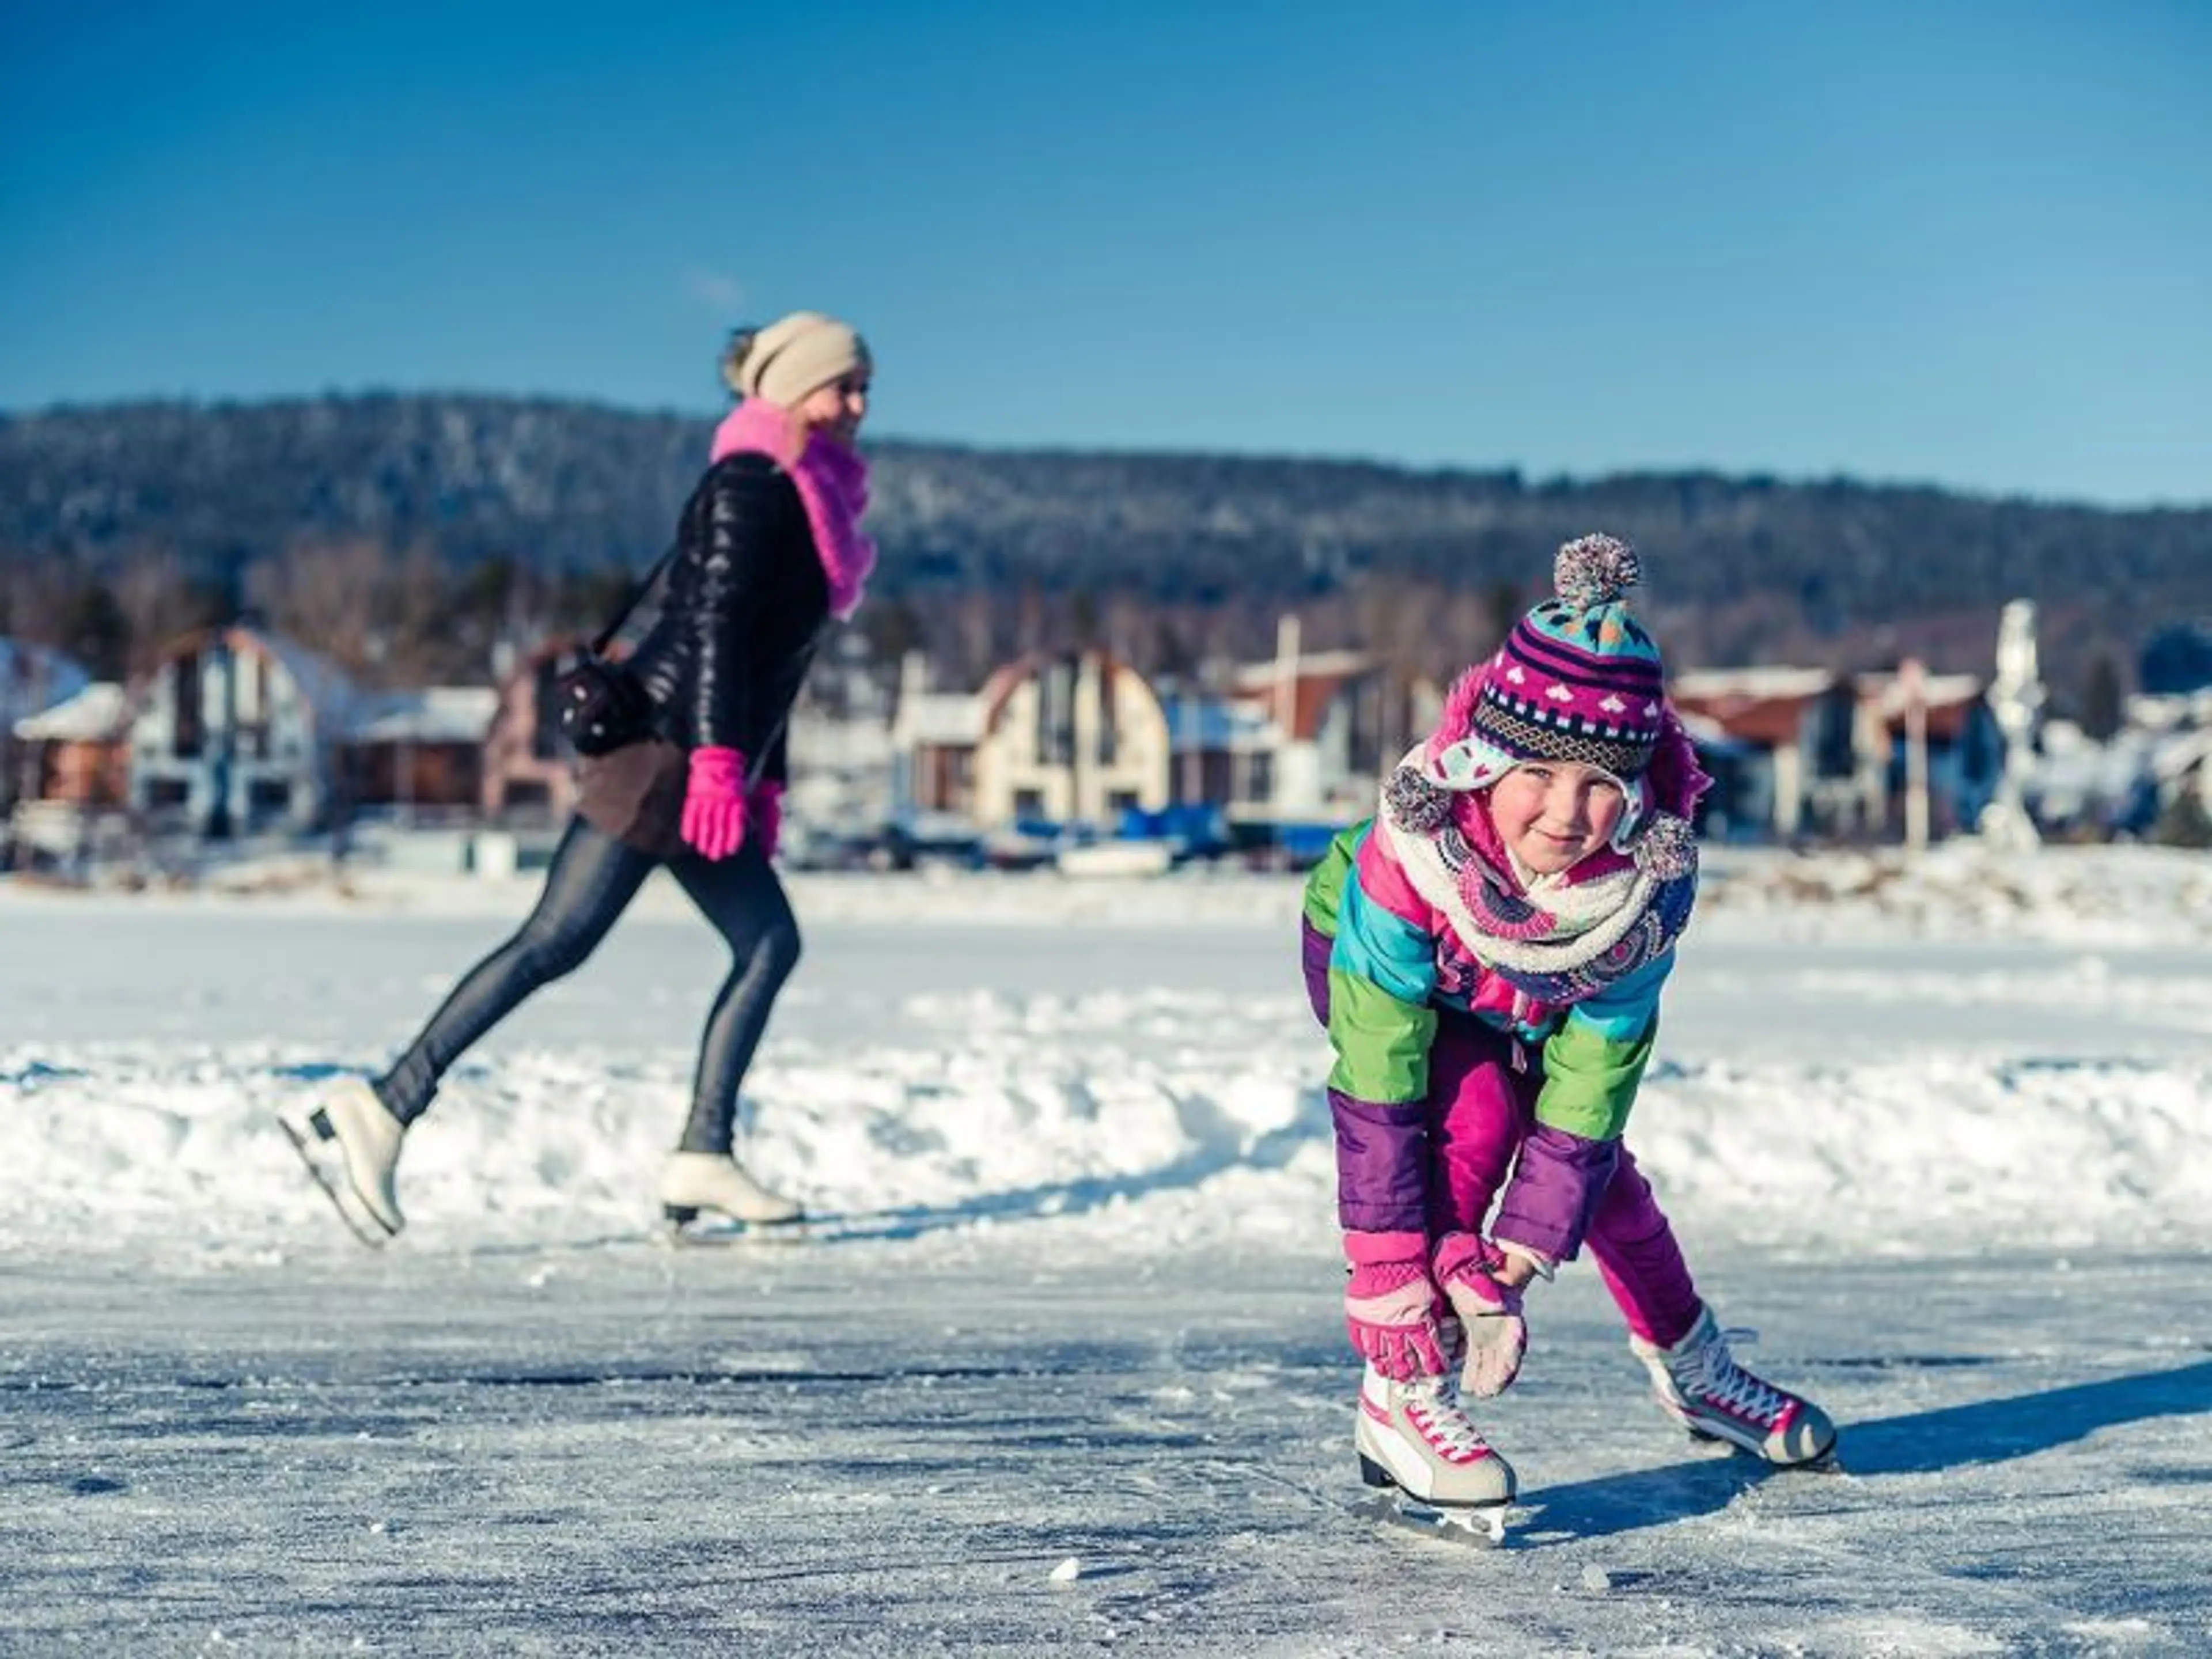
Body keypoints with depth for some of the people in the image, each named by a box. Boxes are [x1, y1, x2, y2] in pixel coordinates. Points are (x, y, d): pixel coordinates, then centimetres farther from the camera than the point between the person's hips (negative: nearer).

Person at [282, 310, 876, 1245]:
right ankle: (380, 1111, -11)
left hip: (696, 762, 10)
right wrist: (719, 759, -26)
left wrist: (764, 784, 24)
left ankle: (702, 1160, 0)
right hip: (662, 746, -10)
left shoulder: (802, 499, 20)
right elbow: (714, 623, -19)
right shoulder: (749, 486, -8)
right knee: (556, 941, -12)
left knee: (769, 944, 3)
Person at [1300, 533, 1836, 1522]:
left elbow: (1595, 1067, -26)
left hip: (1533, 1000, 3)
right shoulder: (1408, 860, -44)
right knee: (1476, 1114, -26)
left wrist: (1528, 1240, -27)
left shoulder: (1651, 881, -35)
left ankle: (1691, 1369, 29)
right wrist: (1396, 1274, -38)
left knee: (1590, 1155, 5)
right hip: (1372, 957, -3)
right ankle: (1400, 1391, -20)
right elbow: (1375, 1080, -39)